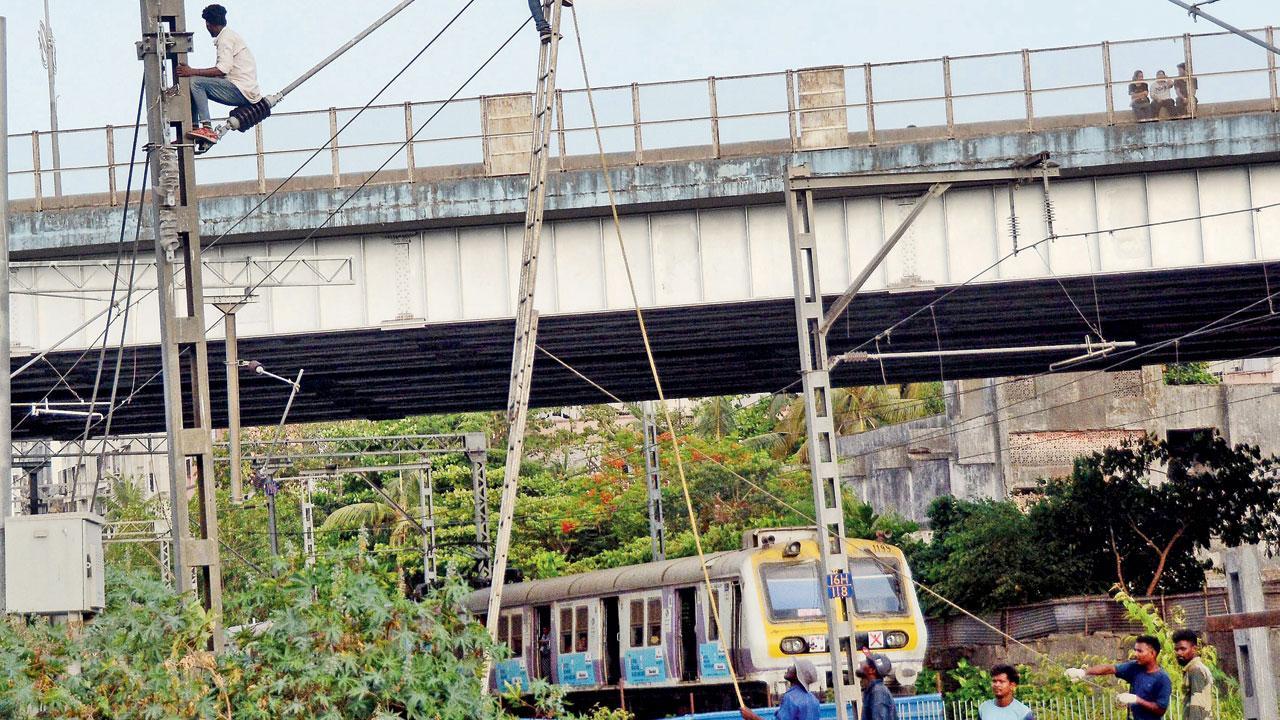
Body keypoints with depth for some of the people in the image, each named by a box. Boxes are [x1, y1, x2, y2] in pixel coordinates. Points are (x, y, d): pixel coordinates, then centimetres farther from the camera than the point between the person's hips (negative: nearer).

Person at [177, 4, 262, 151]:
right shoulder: (229, 35, 22)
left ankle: (207, 129, -28)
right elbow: (223, 70, 20)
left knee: (195, 82, -21)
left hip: (242, 91, -10)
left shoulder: (226, 37, -10)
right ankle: (194, 128, 2)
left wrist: (193, 71, -22)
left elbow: (223, 70, -22)